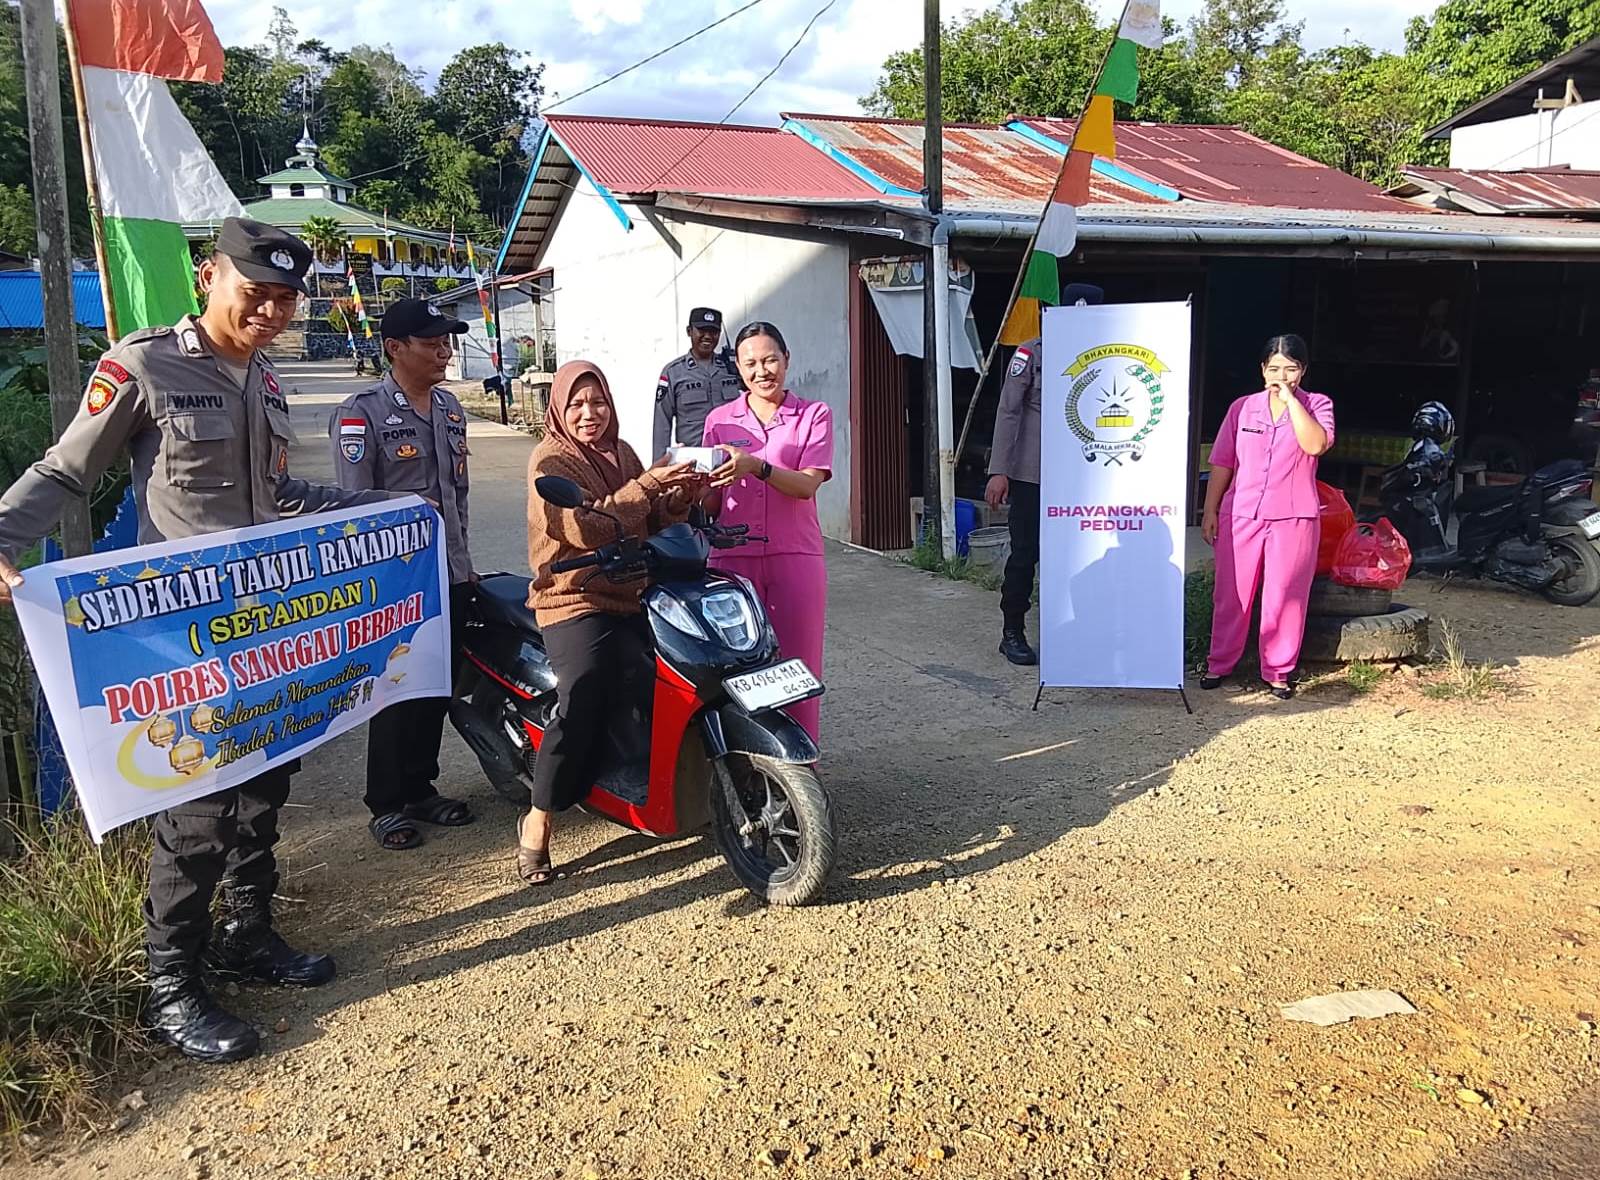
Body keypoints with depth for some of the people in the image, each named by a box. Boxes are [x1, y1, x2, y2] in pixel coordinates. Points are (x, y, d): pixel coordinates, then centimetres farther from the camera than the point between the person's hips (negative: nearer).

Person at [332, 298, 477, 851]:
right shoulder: (362, 412, -11)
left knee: (438, 685, 13)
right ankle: (387, 804, 14)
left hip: (448, 573, 7)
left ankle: (420, 788, 28)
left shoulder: (449, 407, 12)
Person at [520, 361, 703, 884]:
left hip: (632, 596, 7)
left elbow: (651, 524, 17)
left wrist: (681, 498, -4)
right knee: (584, 699, -26)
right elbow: (585, 527, -20)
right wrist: (646, 486, -24)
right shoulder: (550, 460, -4)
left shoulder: (622, 452, 17)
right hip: (575, 600, -6)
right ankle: (538, 821, -12)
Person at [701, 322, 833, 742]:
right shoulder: (720, 420, 11)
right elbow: (712, 505, 9)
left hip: (794, 557, -1)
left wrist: (757, 466, -27)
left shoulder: (813, 415, 6)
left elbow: (807, 486, -10)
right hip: (733, 559, 1)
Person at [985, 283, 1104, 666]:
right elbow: (1007, 411, -5)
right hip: (1030, 473, -3)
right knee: (1025, 552, 1)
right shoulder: (1031, 353, -3)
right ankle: (1012, 633, 13)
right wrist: (999, 471, -11)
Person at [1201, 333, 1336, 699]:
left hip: (1293, 519, -1)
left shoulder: (1317, 405, 3)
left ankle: (1277, 672, 14)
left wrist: (1291, 399, -15)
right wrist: (1210, 511, 4)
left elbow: (1316, 444, -17)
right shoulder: (1243, 407, 8)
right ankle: (1219, 664, 18)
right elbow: (1222, 462, 9)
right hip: (1240, 515, 2)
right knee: (1231, 594, 6)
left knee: (1284, 598, 2)